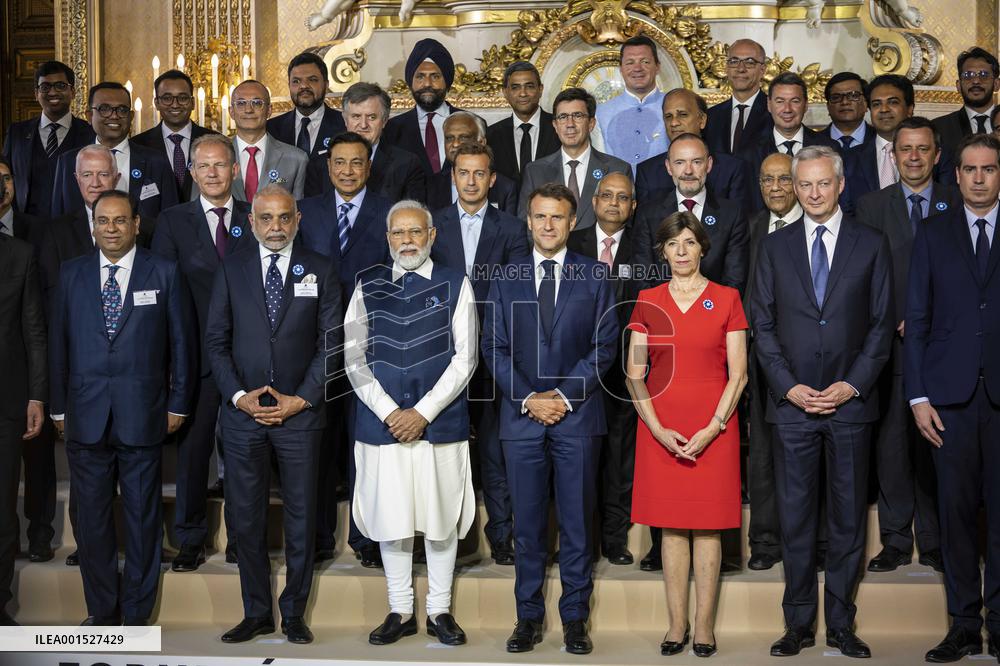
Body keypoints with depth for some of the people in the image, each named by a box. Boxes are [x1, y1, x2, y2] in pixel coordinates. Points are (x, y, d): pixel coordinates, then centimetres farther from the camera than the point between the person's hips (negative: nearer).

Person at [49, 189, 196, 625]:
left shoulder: (164, 273, 2)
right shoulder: (71, 274, 7)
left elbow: (182, 341, 3)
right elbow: (58, 342, 8)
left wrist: (178, 404, 1)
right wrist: (59, 406, 6)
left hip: (142, 414, -2)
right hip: (85, 414, 2)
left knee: (143, 515, 5)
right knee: (92, 516, 8)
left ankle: (136, 613, 17)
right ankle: (101, 610, 21)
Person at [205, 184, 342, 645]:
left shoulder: (320, 271, 4)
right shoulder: (231, 269, 7)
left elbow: (330, 342, 0)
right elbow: (216, 340, 5)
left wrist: (300, 400, -8)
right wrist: (239, 396, -7)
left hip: (300, 413, -1)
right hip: (242, 413, 1)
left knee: (301, 518, 5)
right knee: (247, 518, 6)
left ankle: (294, 614, 17)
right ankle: (256, 613, 18)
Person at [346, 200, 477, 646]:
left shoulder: (455, 285, 3)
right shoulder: (367, 287, 7)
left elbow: (464, 358, -3)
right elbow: (354, 358, 3)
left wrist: (423, 412, -11)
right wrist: (389, 413, -8)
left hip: (441, 422, -1)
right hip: (381, 422, 1)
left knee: (442, 518, 6)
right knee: (390, 519, 7)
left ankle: (440, 610, 19)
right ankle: (400, 611, 20)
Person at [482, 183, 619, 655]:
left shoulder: (594, 277, 5)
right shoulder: (506, 279, 9)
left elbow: (604, 345, 0)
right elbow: (494, 346, 5)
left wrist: (565, 395, -10)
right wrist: (528, 398, -7)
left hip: (577, 416, -1)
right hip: (521, 417, 1)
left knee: (577, 523, 3)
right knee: (527, 524, 6)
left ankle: (575, 618, 12)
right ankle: (529, 617, 14)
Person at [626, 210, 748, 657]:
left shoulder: (726, 299, 2)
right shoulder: (647, 301, 6)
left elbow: (738, 374, -1)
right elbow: (634, 374, 3)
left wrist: (712, 428, -11)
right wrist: (659, 429, -7)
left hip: (713, 429, -1)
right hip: (661, 430, 1)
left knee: (708, 527, 2)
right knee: (672, 527, 5)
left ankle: (704, 625, 10)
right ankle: (677, 624, 12)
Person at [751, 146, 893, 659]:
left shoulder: (872, 245, 6)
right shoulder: (774, 247, 8)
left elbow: (881, 324, 3)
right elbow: (763, 324, 5)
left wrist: (852, 385, -8)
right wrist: (788, 386, -6)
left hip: (850, 401, 0)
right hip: (792, 403, 1)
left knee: (848, 516, 6)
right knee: (795, 518, 4)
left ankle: (841, 624, 16)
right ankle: (799, 623, 14)